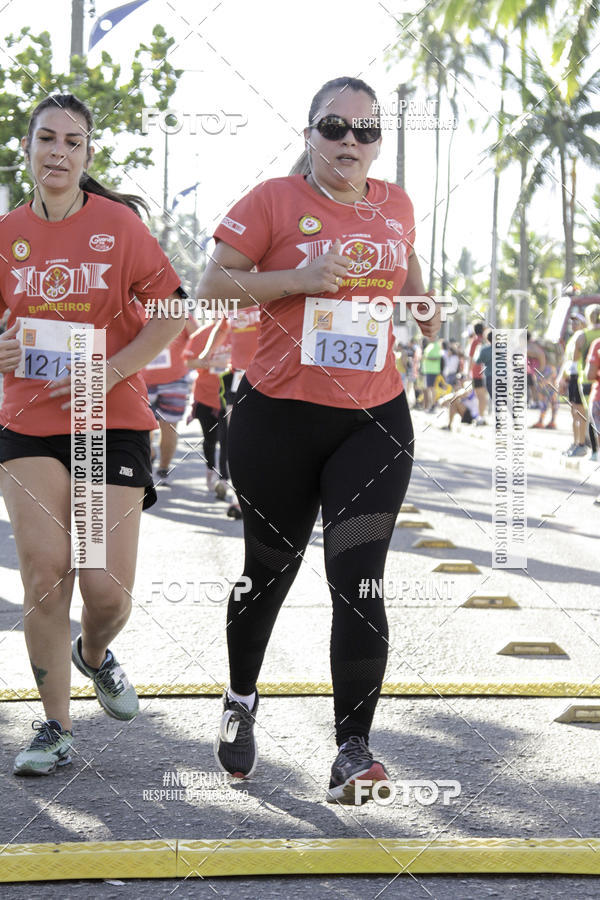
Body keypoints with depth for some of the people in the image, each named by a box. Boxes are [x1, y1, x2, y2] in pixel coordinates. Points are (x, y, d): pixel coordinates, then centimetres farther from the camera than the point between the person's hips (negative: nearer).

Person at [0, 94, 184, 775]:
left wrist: (113, 370, -14)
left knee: (107, 591, -4)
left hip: (112, 421, -2)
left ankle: (94, 654, 33)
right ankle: (56, 728, 5)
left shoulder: (119, 224, -4)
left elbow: (173, 312, -4)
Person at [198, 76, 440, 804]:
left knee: (358, 580, -10)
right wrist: (300, 278, -19)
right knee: (269, 570, 13)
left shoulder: (395, 205, 7)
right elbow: (212, 284, -8)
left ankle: (352, 753, -10)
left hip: (374, 421, 2)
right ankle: (241, 702, 39)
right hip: (279, 416, -2)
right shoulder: (274, 200, -6)